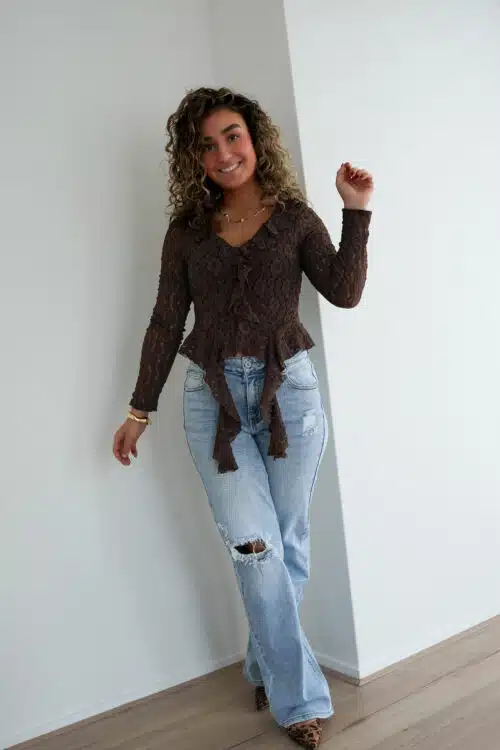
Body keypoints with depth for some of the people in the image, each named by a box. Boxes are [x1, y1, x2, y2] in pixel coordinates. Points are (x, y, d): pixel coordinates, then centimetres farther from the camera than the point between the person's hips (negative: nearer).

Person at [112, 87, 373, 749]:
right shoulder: (186, 231, 8)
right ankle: (298, 697, 12)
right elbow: (166, 322, 8)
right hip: (213, 397, 0)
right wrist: (141, 409, 8)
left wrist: (356, 210, -9)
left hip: (289, 389, 0)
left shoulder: (295, 217, 6)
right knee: (255, 546, -5)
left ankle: (268, 669, 30)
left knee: (286, 543, 7)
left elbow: (344, 291, -4)